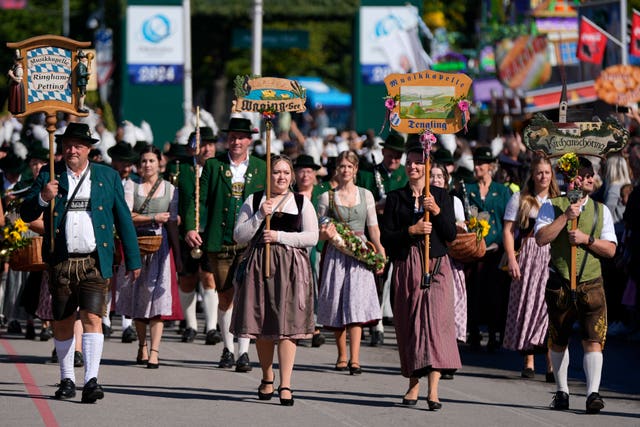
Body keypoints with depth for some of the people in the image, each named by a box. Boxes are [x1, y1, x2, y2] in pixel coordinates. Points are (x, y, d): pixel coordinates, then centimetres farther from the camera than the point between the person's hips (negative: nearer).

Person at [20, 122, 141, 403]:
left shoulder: (108, 177, 8)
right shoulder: (49, 176, 8)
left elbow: (123, 219, 10)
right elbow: (26, 214, 5)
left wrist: (133, 260, 8)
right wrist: (42, 198, -16)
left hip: (95, 262, -2)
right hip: (61, 262, 2)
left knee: (92, 318, -13)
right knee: (62, 323, 8)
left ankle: (91, 381, -18)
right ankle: (67, 379, 21)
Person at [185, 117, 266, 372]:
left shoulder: (261, 168, 8)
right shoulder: (213, 166, 7)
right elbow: (199, 199, 2)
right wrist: (191, 227, -13)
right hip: (220, 242, 1)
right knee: (224, 297, 7)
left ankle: (244, 352, -11)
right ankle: (228, 349, 21)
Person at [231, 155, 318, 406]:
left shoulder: (302, 203, 7)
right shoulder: (253, 201, 9)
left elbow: (312, 237, -1)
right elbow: (239, 236, 2)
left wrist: (280, 237, -10)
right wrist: (259, 216, -10)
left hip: (291, 267, -2)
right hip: (259, 265, 2)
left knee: (287, 325, -10)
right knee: (262, 327, 6)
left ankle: (285, 385, -12)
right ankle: (267, 378, 24)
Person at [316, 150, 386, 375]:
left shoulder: (365, 195, 10)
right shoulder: (327, 197, 5)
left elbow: (373, 227, 11)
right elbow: (317, 231, 8)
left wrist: (380, 253, -1)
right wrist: (325, 234, -15)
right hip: (335, 255, 0)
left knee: (357, 302, -12)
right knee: (337, 304, 1)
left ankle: (354, 359, -18)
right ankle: (342, 356, 14)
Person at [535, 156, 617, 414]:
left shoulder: (601, 210, 10)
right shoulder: (552, 207, 3)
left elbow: (610, 249, 4)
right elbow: (541, 238, -11)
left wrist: (586, 239, -12)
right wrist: (566, 216, -16)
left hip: (591, 283, 1)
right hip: (559, 284, -1)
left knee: (593, 340, -13)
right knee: (558, 341, 11)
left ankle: (593, 393, -19)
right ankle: (562, 391, 24)